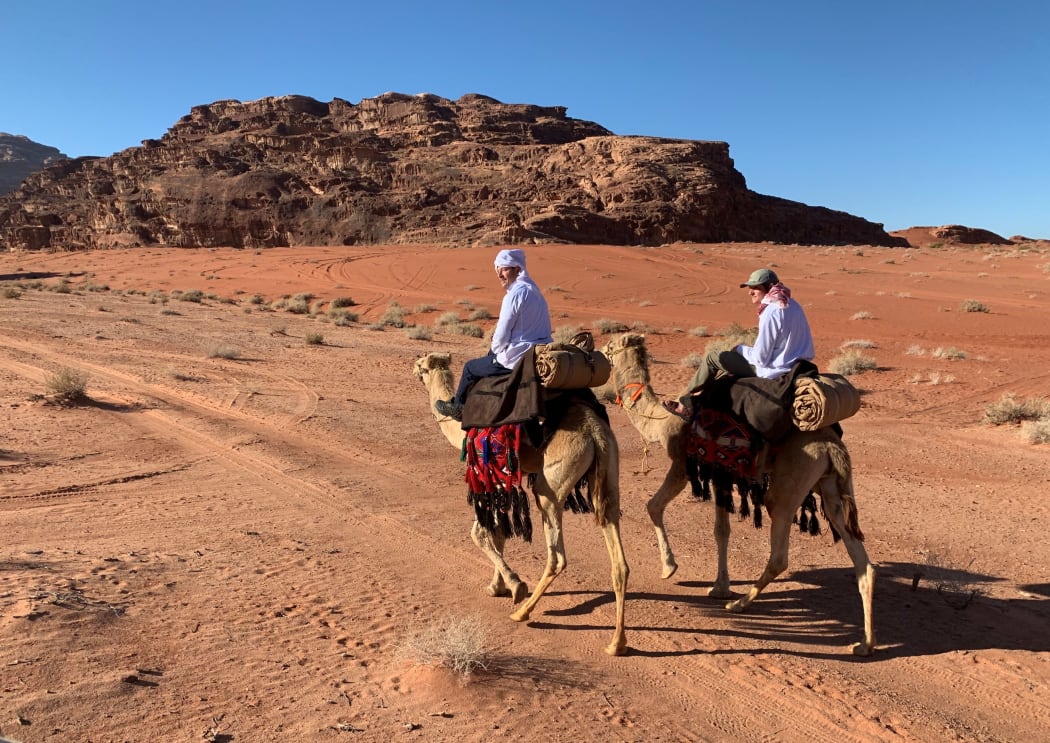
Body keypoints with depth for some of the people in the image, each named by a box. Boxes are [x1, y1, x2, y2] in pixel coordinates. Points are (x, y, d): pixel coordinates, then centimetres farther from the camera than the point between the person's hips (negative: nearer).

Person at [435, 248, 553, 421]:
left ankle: (457, 407, 35)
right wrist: (495, 348, 17)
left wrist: (494, 350, 5)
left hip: (520, 358, -9)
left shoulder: (515, 294, -18)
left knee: (470, 368, 12)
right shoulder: (532, 289, 12)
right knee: (491, 355, 33)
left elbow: (501, 337, -16)